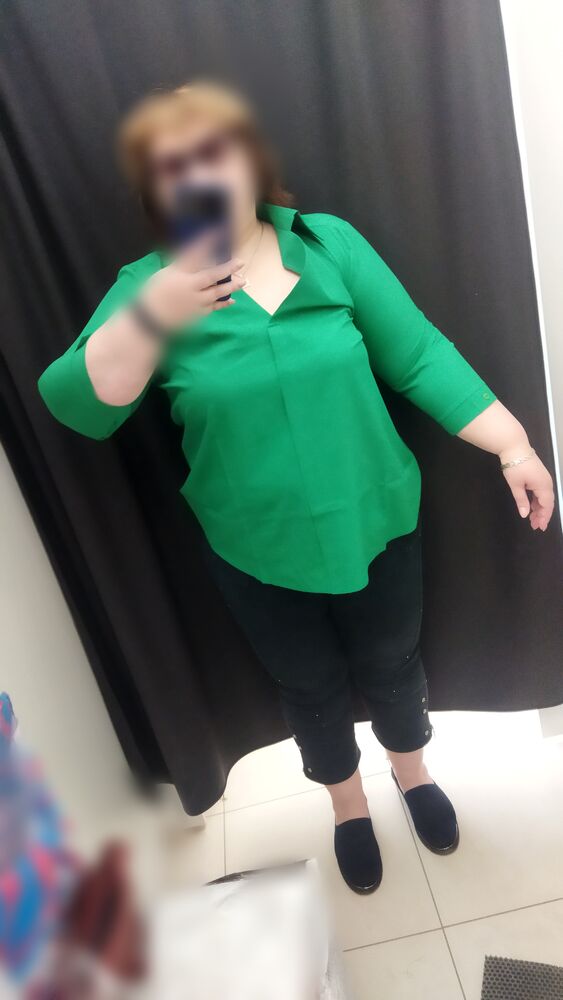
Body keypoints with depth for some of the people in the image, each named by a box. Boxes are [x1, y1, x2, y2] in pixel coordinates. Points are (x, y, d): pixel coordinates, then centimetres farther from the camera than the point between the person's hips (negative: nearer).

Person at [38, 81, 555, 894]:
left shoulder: (331, 245, -6)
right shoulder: (148, 286, -8)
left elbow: (420, 355, -6)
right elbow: (76, 407, -20)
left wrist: (512, 444, -11)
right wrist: (151, 317, -36)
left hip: (375, 520, 1)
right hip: (260, 551, 0)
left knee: (391, 664, 23)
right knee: (312, 687, 21)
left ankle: (412, 769, 56)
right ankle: (348, 802, 53)